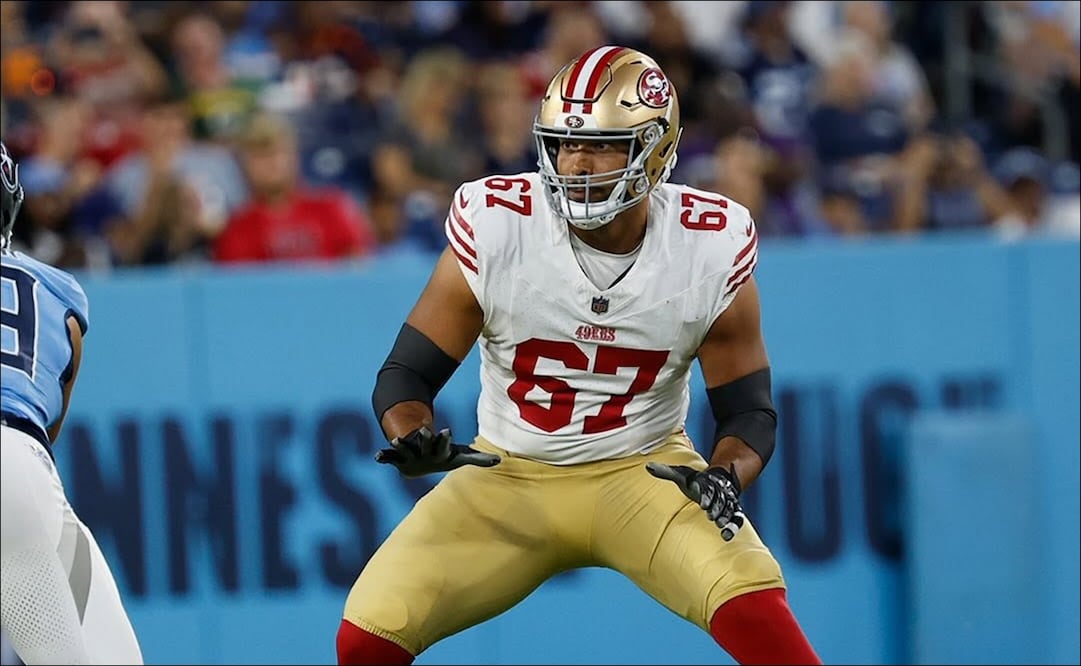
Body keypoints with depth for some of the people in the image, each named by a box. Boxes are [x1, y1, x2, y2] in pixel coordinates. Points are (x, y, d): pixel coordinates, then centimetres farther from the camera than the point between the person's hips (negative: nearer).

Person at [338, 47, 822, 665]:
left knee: (753, 611, -28)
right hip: (509, 476, 1)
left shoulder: (709, 248, -14)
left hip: (646, 474, -1)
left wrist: (725, 476, -26)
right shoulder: (495, 227, -16)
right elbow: (404, 375, -9)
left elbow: (750, 410, -4)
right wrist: (415, 440, -31)